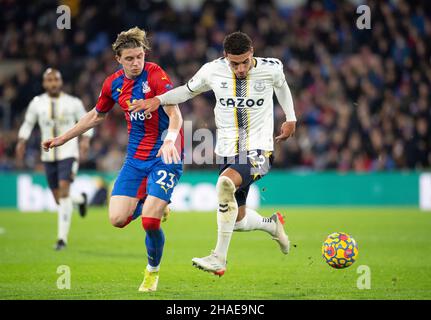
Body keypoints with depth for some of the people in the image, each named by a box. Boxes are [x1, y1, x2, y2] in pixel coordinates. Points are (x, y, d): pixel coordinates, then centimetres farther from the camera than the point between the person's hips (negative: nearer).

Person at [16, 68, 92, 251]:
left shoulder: (73, 103, -4)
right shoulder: (37, 103, 1)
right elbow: (28, 124, 14)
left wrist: (86, 139, -13)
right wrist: (22, 141, -1)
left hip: (68, 153, -3)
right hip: (48, 155, 3)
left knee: (64, 191, -19)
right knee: (59, 199, 6)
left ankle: (62, 238, -16)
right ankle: (81, 199, 42)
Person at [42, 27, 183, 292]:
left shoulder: (156, 75, -14)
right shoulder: (113, 84, 5)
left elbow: (175, 115, -23)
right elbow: (97, 116, 22)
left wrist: (170, 140, -43)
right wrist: (63, 139, 26)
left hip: (164, 156, -6)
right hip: (135, 158, 6)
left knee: (150, 222, -17)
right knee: (118, 219, -6)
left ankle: (153, 271, 13)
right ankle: (152, 203, 28)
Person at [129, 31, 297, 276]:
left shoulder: (271, 69, -8)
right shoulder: (213, 71, -5)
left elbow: (281, 85, 17)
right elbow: (188, 90, 13)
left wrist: (291, 118, 13)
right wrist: (158, 100, -1)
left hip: (259, 150, -4)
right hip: (227, 152, 4)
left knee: (226, 183, -34)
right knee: (238, 220, 10)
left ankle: (219, 258, -30)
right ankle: (272, 224, 47)